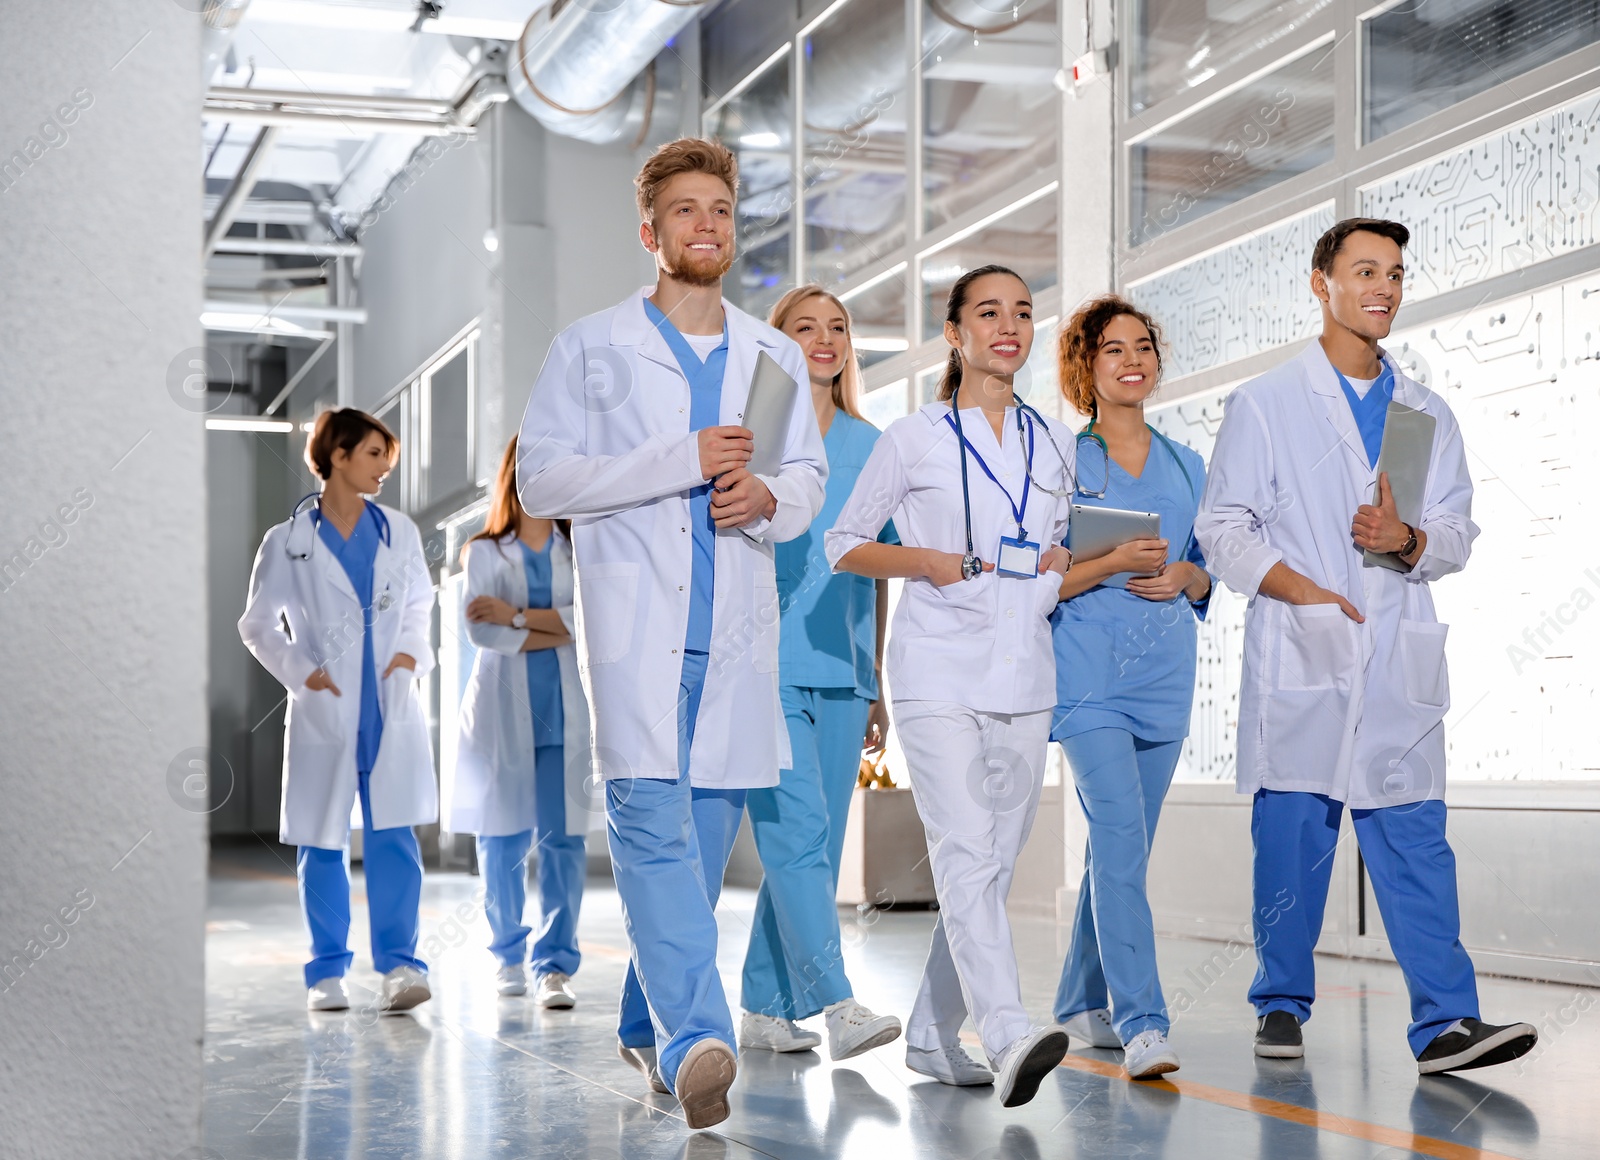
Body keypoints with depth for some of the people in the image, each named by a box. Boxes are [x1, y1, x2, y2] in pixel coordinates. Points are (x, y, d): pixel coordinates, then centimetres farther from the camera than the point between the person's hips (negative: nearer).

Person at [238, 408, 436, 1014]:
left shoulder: (399, 531, 9)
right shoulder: (289, 541, 1)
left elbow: (419, 605, 19)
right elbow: (257, 624, 6)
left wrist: (412, 653, 0)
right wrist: (301, 671, -8)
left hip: (391, 708, 1)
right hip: (326, 711, -1)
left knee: (393, 837, -8)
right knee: (323, 845, 4)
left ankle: (398, 964, -7)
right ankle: (327, 971, 14)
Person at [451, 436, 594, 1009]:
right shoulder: (484, 553, 9)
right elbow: (481, 631, -6)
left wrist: (518, 616, -11)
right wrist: (557, 631, -9)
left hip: (566, 709, 0)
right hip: (502, 709, 0)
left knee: (563, 838, -8)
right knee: (502, 839, 4)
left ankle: (554, 965, -8)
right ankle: (509, 955, 20)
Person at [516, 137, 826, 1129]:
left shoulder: (776, 357, 17)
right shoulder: (592, 347, 6)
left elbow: (810, 477, 22)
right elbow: (540, 478, -2)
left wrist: (767, 499, -3)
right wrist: (679, 462, -11)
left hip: (739, 628, 4)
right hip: (636, 619, -4)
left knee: (708, 828, 6)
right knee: (653, 820, -18)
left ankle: (649, 1025, 21)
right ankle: (694, 1038, -27)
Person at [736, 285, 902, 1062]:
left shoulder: (868, 446, 16)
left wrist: (876, 683, 17)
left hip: (839, 674, 5)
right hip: (766, 668, -5)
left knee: (814, 848, 5)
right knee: (797, 838, -14)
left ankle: (766, 1009, 13)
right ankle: (836, 1006, -18)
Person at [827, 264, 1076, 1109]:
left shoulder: (1054, 442, 15)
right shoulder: (913, 439, 2)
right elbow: (843, 545, 6)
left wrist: (1061, 566, 3)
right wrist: (923, 561, -11)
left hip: (1024, 677, 5)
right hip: (939, 673, -5)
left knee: (990, 863, 7)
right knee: (967, 853, -18)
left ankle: (932, 1034, 18)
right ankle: (1010, 1036, -28)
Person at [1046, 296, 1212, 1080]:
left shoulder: (1186, 466, 16)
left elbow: (1206, 576, 20)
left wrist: (1181, 577, -2)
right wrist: (1115, 562, -16)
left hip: (1163, 675, 5)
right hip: (1088, 671, -5)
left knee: (1122, 846, 11)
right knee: (1120, 838, -16)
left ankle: (1081, 1005, 24)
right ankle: (1141, 1024, -19)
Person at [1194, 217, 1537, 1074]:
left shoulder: (1427, 416, 17)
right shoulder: (1265, 404, 7)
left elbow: (1457, 532, 14)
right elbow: (1223, 528, 2)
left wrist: (1406, 539, -9)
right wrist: (1300, 588, -11)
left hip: (1398, 665, 2)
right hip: (1300, 654, -2)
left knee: (1415, 838, -4)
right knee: (1291, 834, 0)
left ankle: (1446, 1024, -7)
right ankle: (1282, 1005, 15)